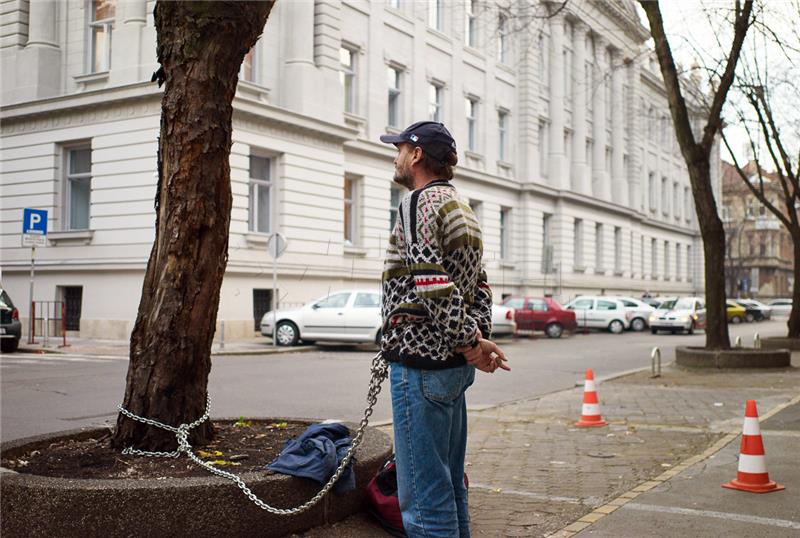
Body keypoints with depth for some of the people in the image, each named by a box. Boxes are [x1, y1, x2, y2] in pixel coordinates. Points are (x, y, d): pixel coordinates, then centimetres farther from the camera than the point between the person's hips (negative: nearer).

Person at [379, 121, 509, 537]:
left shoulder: (418, 203, -11)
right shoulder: (462, 210, 19)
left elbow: (434, 285, -22)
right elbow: (480, 287, 17)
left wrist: (469, 343, -15)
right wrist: (479, 336, 6)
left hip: (420, 362, -10)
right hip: (453, 364, 10)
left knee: (424, 494, -5)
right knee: (450, 484, 17)